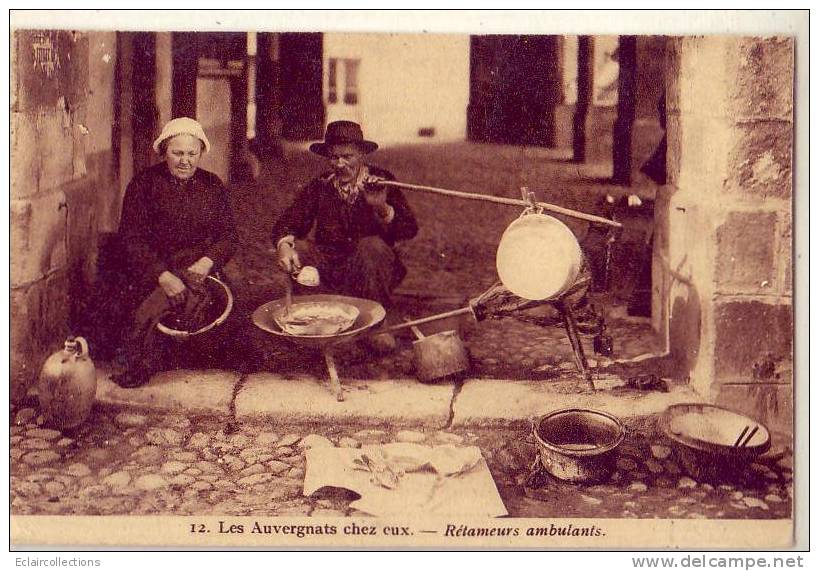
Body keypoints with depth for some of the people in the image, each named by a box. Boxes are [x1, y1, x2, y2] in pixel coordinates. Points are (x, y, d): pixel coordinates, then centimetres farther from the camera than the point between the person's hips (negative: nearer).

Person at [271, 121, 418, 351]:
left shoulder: (381, 181, -2)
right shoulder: (320, 186, 5)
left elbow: (410, 229, -11)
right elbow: (288, 222, -2)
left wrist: (384, 210, -30)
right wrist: (284, 245, -25)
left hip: (369, 269, -2)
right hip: (329, 267, 2)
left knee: (372, 245, -32)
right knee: (297, 249, -21)